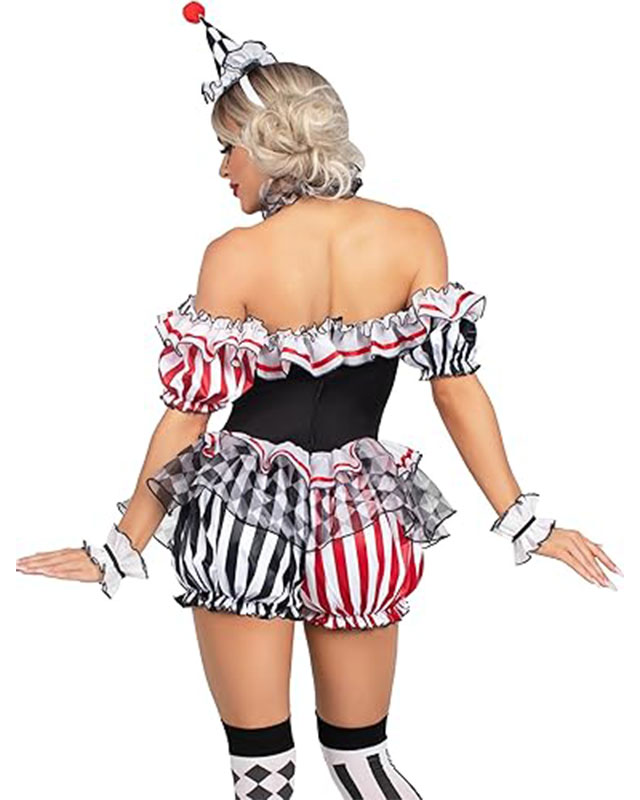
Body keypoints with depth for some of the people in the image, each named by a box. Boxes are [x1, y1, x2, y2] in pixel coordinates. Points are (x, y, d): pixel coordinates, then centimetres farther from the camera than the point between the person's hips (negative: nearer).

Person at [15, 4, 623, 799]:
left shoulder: (234, 256, -11)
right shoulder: (413, 235, -5)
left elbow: (188, 413, -7)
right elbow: (457, 385, -4)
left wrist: (124, 548, 4)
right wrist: (522, 521, 3)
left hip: (243, 519, -2)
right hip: (361, 524, 2)